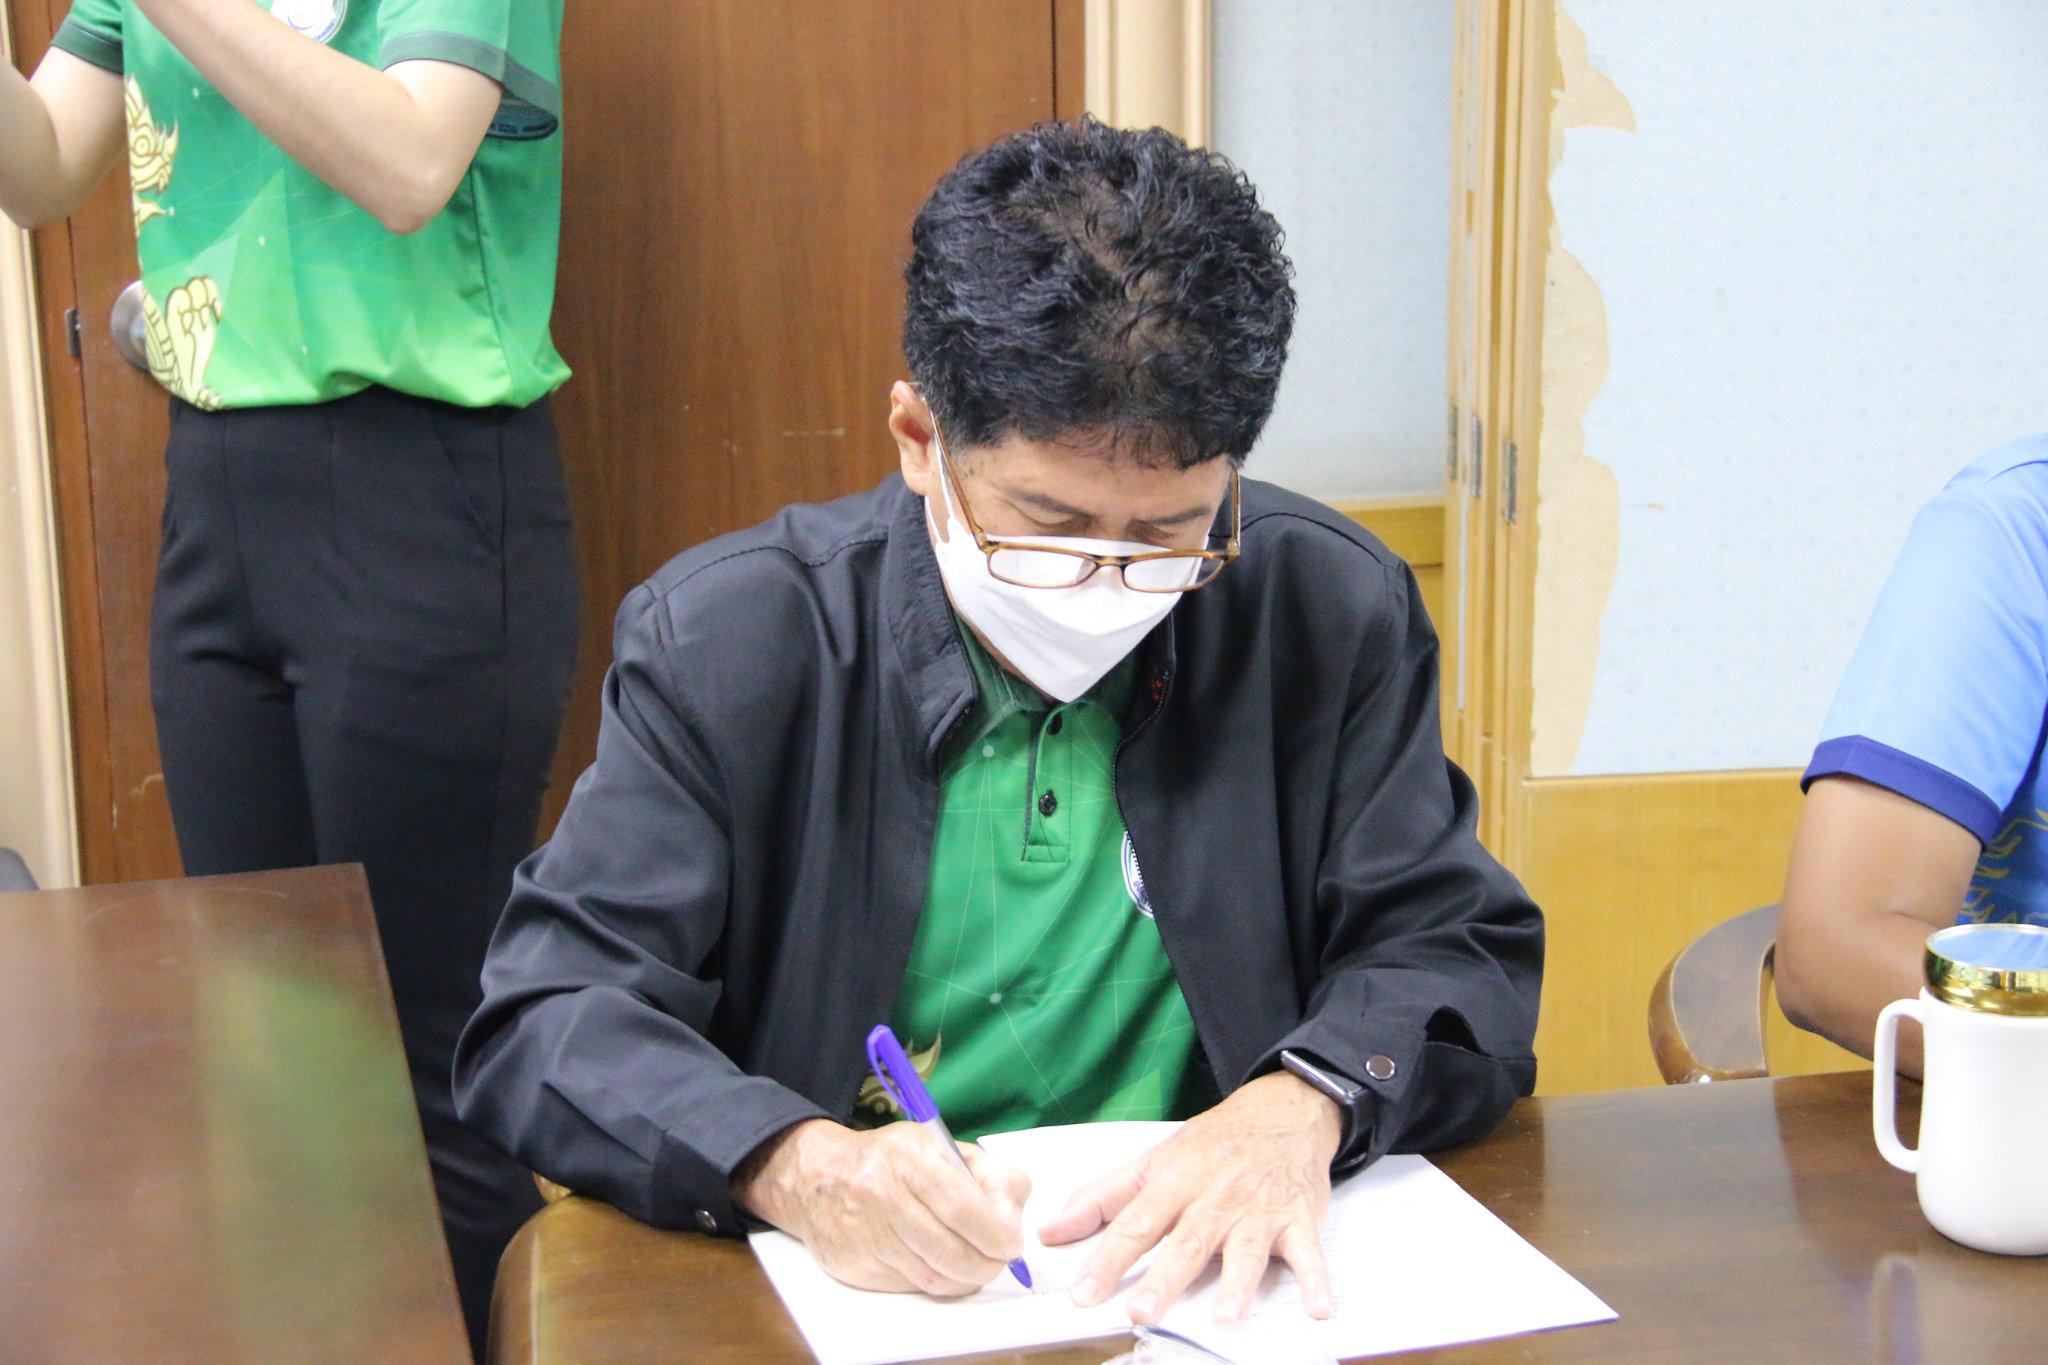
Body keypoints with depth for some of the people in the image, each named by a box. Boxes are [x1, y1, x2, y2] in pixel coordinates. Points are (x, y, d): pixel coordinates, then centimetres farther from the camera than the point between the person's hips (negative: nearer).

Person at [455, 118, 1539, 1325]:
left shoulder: (1338, 615, 0)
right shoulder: (724, 639, -5)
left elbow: (1462, 955, 4)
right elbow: (545, 1020, -8)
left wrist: (1302, 1105, -17)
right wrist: (792, 1167, -26)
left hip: (1214, 1275, 1)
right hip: (850, 1286, 0)